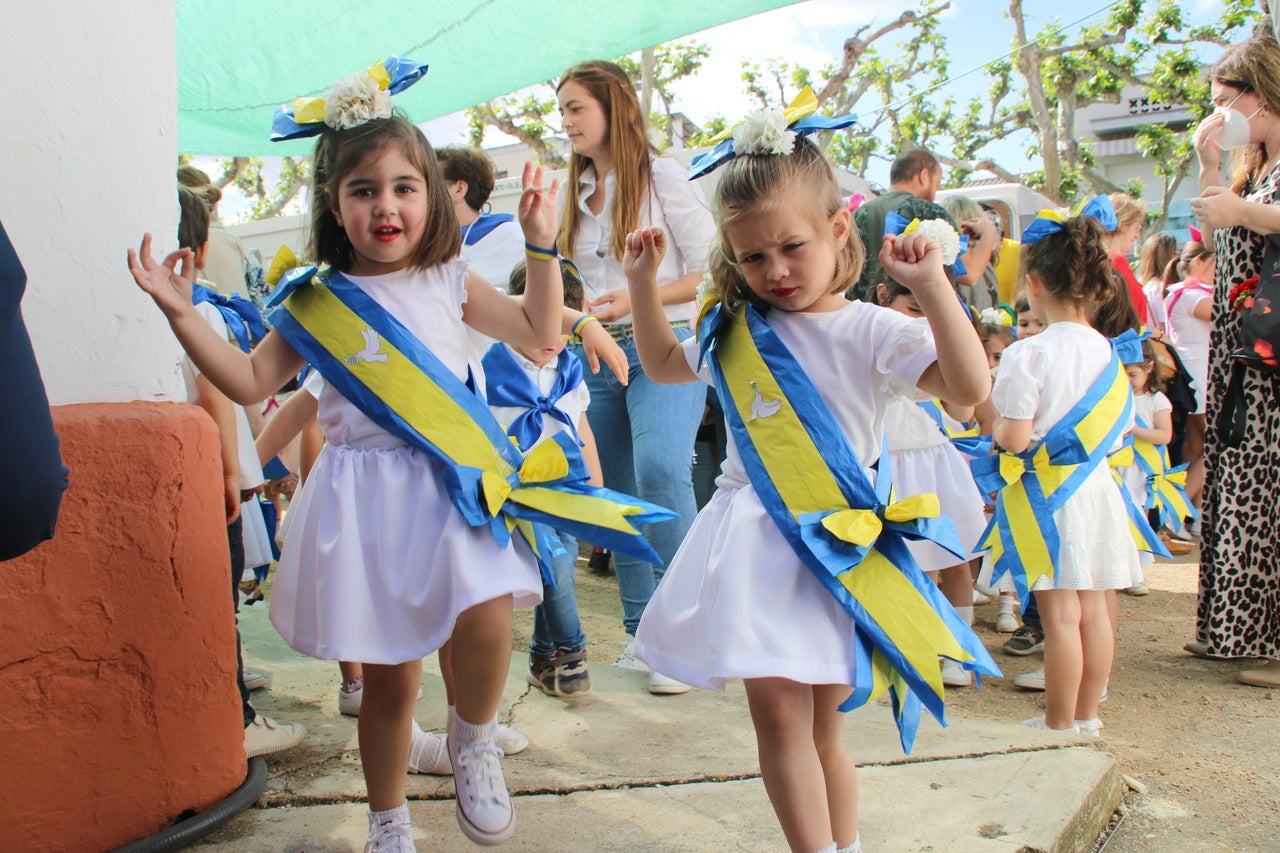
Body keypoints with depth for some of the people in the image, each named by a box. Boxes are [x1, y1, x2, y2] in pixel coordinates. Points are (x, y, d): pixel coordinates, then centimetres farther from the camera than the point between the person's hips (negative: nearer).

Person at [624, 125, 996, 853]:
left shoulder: (871, 331, -7)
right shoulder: (734, 332, 8)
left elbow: (969, 388, -19)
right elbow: (662, 363, 26)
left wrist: (933, 285, -24)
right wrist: (644, 280, 18)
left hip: (835, 544, -3)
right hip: (757, 543, 3)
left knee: (817, 722, 8)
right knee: (778, 712, -4)